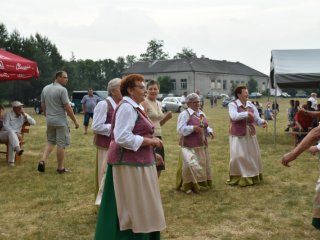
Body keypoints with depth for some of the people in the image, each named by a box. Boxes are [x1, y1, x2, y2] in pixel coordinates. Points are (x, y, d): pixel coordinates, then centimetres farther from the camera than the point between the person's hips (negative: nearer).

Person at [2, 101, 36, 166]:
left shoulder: (24, 115, 5)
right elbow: (6, 126, -12)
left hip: (16, 135, 1)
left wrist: (25, 115, -13)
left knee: (12, 139, -35)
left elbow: (33, 122, -4)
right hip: (6, 133, -1)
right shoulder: (8, 114, -5)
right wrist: (16, 133, -22)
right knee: (11, 133, -38)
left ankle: (11, 161, -38)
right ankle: (18, 149, -62)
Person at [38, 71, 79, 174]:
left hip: (49, 120, 7)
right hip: (61, 121, -7)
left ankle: (42, 160, 2)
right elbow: (67, 107, -16)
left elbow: (43, 105, 13)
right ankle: (60, 168, 10)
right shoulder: (62, 90, -16)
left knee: (50, 141, 19)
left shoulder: (45, 89, 7)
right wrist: (75, 121, -9)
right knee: (61, 144, 2)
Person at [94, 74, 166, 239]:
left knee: (137, 206, 17)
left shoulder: (133, 107, 14)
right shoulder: (127, 107, -17)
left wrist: (151, 151, 11)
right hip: (129, 164, -10)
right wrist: (150, 141, -19)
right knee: (131, 207, -2)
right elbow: (122, 138, -26)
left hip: (136, 162, 10)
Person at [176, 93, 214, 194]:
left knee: (203, 166, 14)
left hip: (202, 145, 8)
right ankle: (187, 186, 0)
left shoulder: (202, 114, 14)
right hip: (190, 146, -8)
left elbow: (206, 127, 22)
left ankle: (202, 184, 27)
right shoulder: (184, 114, -10)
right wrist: (193, 128, -27)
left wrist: (210, 131, 0)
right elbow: (180, 129, -18)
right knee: (190, 165, -12)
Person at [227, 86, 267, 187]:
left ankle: (252, 177, 31)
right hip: (237, 136, -5)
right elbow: (234, 116, -27)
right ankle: (236, 177, 10)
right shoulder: (232, 105, -9)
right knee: (237, 156, -7)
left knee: (253, 156, 13)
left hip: (250, 135, 5)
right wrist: (247, 113, -28)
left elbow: (257, 118, 5)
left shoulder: (251, 105, 6)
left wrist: (262, 122, -16)